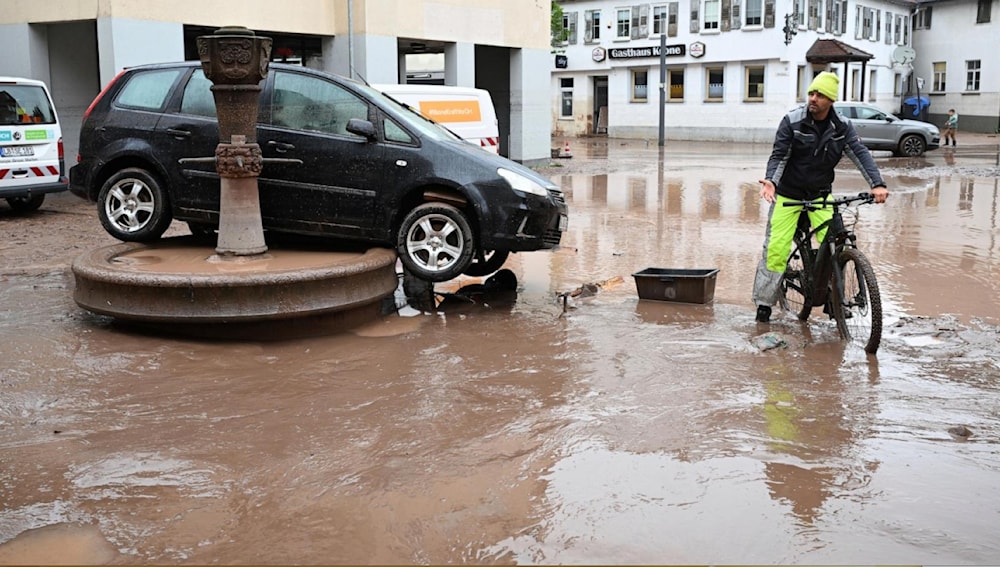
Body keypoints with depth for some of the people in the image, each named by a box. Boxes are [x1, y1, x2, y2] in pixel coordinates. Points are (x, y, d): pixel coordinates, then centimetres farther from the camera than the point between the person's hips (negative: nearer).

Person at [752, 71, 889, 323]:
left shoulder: (842, 127, -5)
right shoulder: (792, 121, -12)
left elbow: (860, 154, -13)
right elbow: (779, 156, -13)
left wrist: (877, 184, -28)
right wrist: (771, 181, -32)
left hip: (821, 195, 2)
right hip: (788, 194, -2)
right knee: (776, 247, -7)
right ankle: (764, 302, 4)